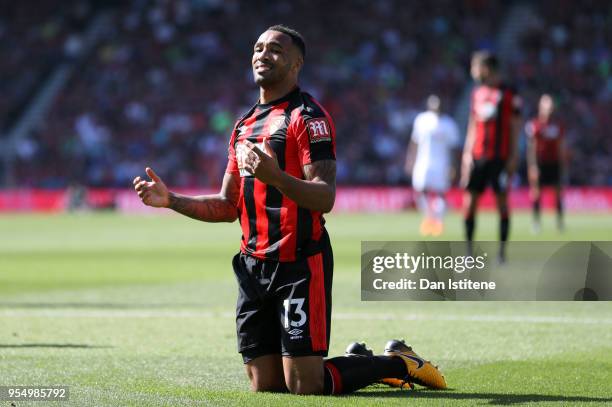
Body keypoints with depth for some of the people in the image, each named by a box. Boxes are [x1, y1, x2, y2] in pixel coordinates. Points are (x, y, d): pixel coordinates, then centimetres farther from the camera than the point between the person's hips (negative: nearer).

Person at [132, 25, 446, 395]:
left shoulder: (308, 116, -7)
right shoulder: (245, 125, 19)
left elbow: (325, 198, -18)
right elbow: (229, 207, 22)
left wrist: (275, 177, -35)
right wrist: (171, 200, 9)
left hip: (299, 264, -8)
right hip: (254, 267, 8)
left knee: (305, 386, -11)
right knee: (265, 386, 6)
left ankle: (399, 363, 11)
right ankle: (359, 360, 27)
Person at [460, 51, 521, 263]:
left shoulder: (509, 94, -4)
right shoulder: (477, 92, 13)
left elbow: (514, 128, -3)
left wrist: (513, 157, -8)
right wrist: (467, 153, 11)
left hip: (500, 157, -5)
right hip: (478, 156, 5)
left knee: (502, 201, -2)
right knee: (470, 201, 0)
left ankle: (502, 251, 3)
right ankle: (469, 250, 6)